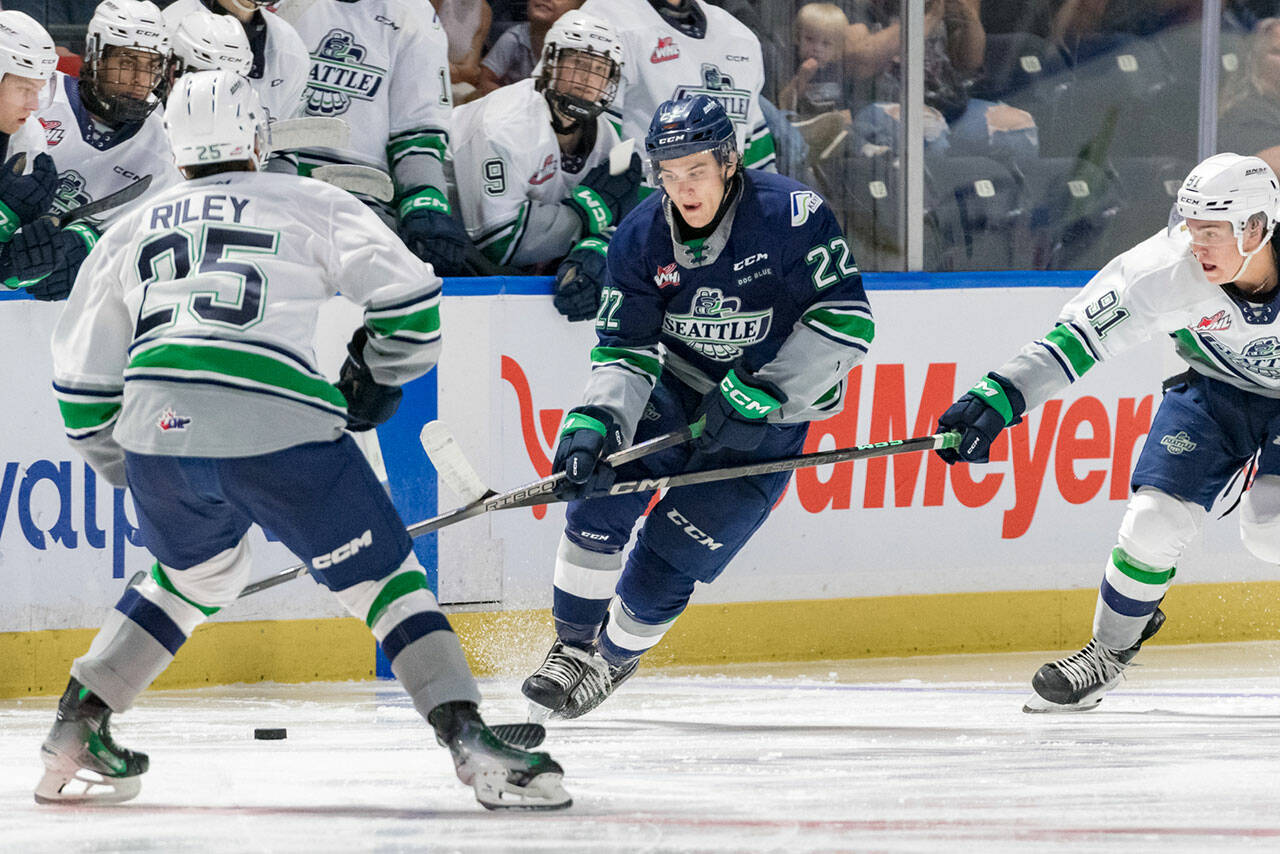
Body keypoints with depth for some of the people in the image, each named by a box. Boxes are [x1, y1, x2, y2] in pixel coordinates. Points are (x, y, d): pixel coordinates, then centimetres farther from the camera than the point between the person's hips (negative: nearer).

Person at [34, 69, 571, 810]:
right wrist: (380, 376, 25)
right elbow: (408, 296, 8)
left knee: (197, 575, 31)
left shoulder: (134, 230, 26)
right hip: (277, 429, -4)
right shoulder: (310, 203, 16)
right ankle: (470, 740, -10)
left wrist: (133, 471, 38)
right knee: (386, 579, 5)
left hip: (158, 433, 4)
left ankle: (78, 729, 26)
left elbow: (82, 382, 26)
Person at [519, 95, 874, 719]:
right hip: (677, 392, 4)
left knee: (658, 573, -9)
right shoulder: (642, 236, -9)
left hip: (764, 427, -4)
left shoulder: (791, 215, -23)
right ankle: (573, 648, 2)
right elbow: (623, 349, -7)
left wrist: (763, 391, -27)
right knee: (598, 499, -20)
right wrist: (596, 421, -26)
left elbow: (847, 321, -23)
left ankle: (612, 659, 22)